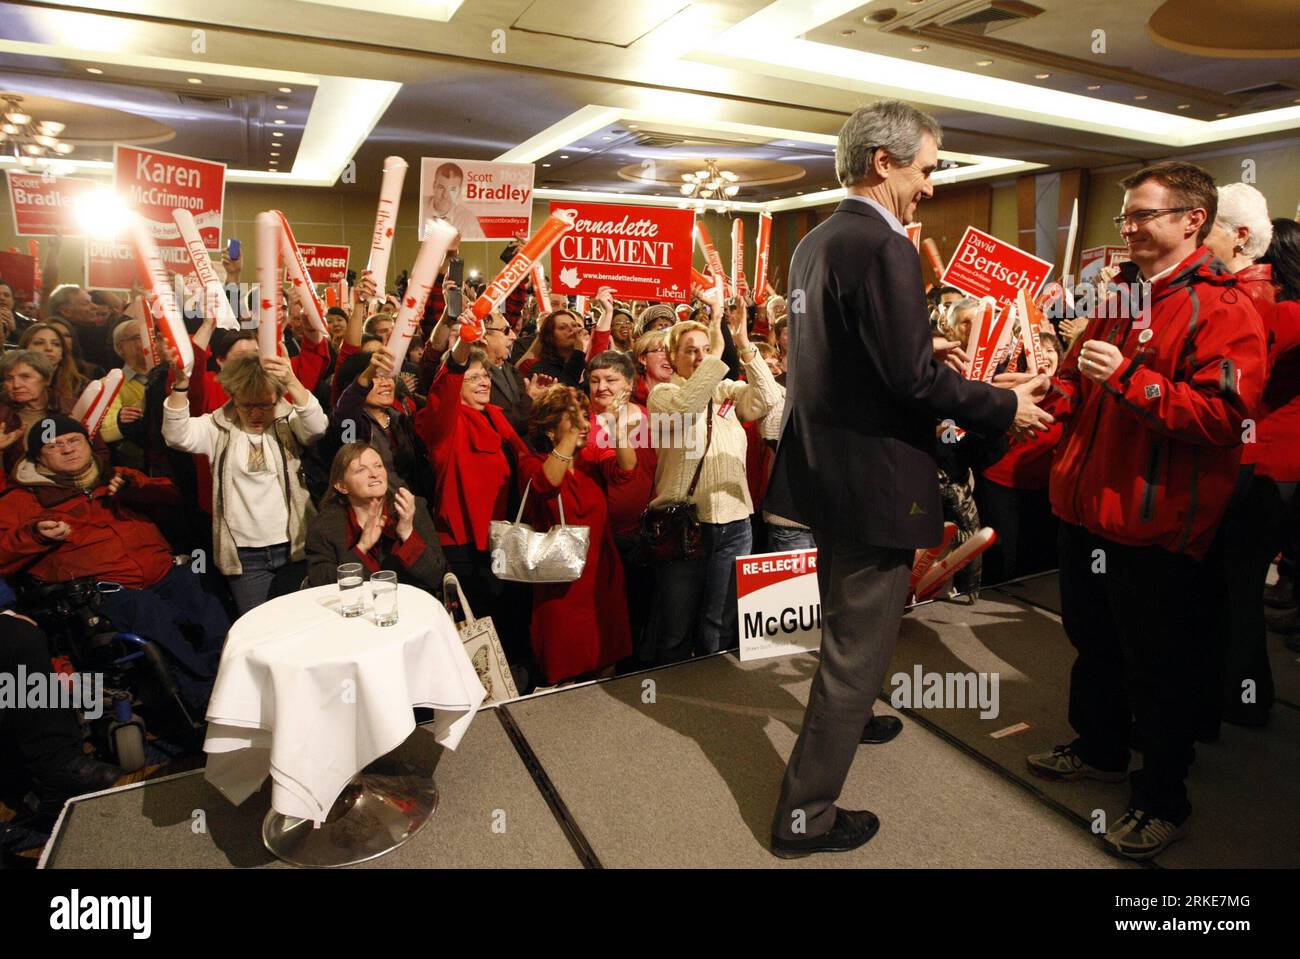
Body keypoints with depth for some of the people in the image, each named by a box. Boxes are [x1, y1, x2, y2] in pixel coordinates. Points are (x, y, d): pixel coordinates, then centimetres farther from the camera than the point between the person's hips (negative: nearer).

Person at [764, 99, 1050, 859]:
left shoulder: (816, 242, 10)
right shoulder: (885, 248, -19)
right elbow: (914, 380, -22)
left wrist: (931, 359, 12)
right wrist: (1007, 406, -8)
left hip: (825, 466, 10)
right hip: (873, 477, -10)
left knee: (845, 621, 29)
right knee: (860, 644, 3)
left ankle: (846, 717, 53)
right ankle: (806, 814, 16)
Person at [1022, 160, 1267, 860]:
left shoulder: (1222, 311, -11)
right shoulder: (1117, 296, 14)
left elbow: (1222, 414, -22)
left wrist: (1127, 376, -27)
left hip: (1155, 525, -8)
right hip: (1085, 508, 8)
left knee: (1157, 667, 7)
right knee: (1093, 642, 21)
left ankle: (1163, 802, 25)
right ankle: (1100, 750, 42)